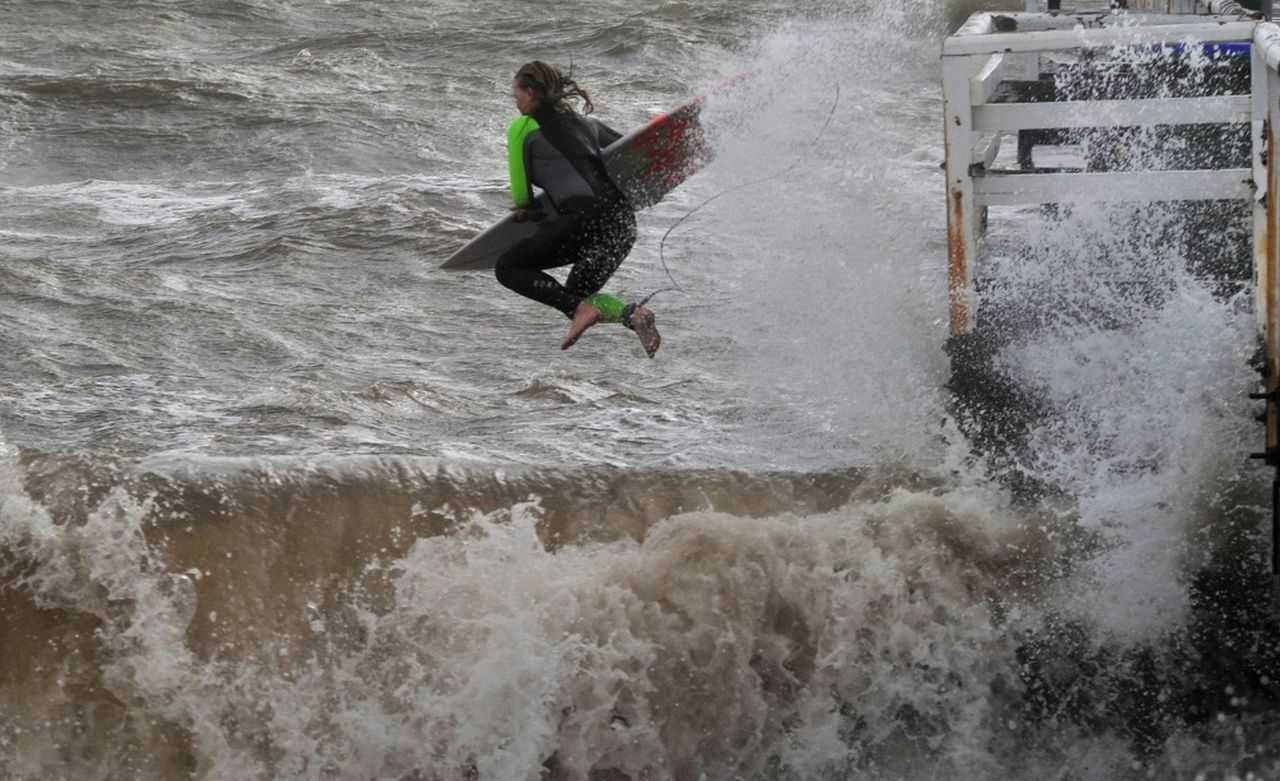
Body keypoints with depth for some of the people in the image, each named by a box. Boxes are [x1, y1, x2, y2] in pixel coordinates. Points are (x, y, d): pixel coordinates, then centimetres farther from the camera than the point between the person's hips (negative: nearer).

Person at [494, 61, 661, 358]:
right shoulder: (584, 122, 22)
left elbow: (521, 199, 5)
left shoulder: (523, 128, 4)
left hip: (587, 219, -7)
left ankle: (580, 309, -12)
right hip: (624, 222, 7)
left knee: (508, 268, 6)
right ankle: (632, 313, -7)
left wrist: (530, 209, 27)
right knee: (576, 295, 22)